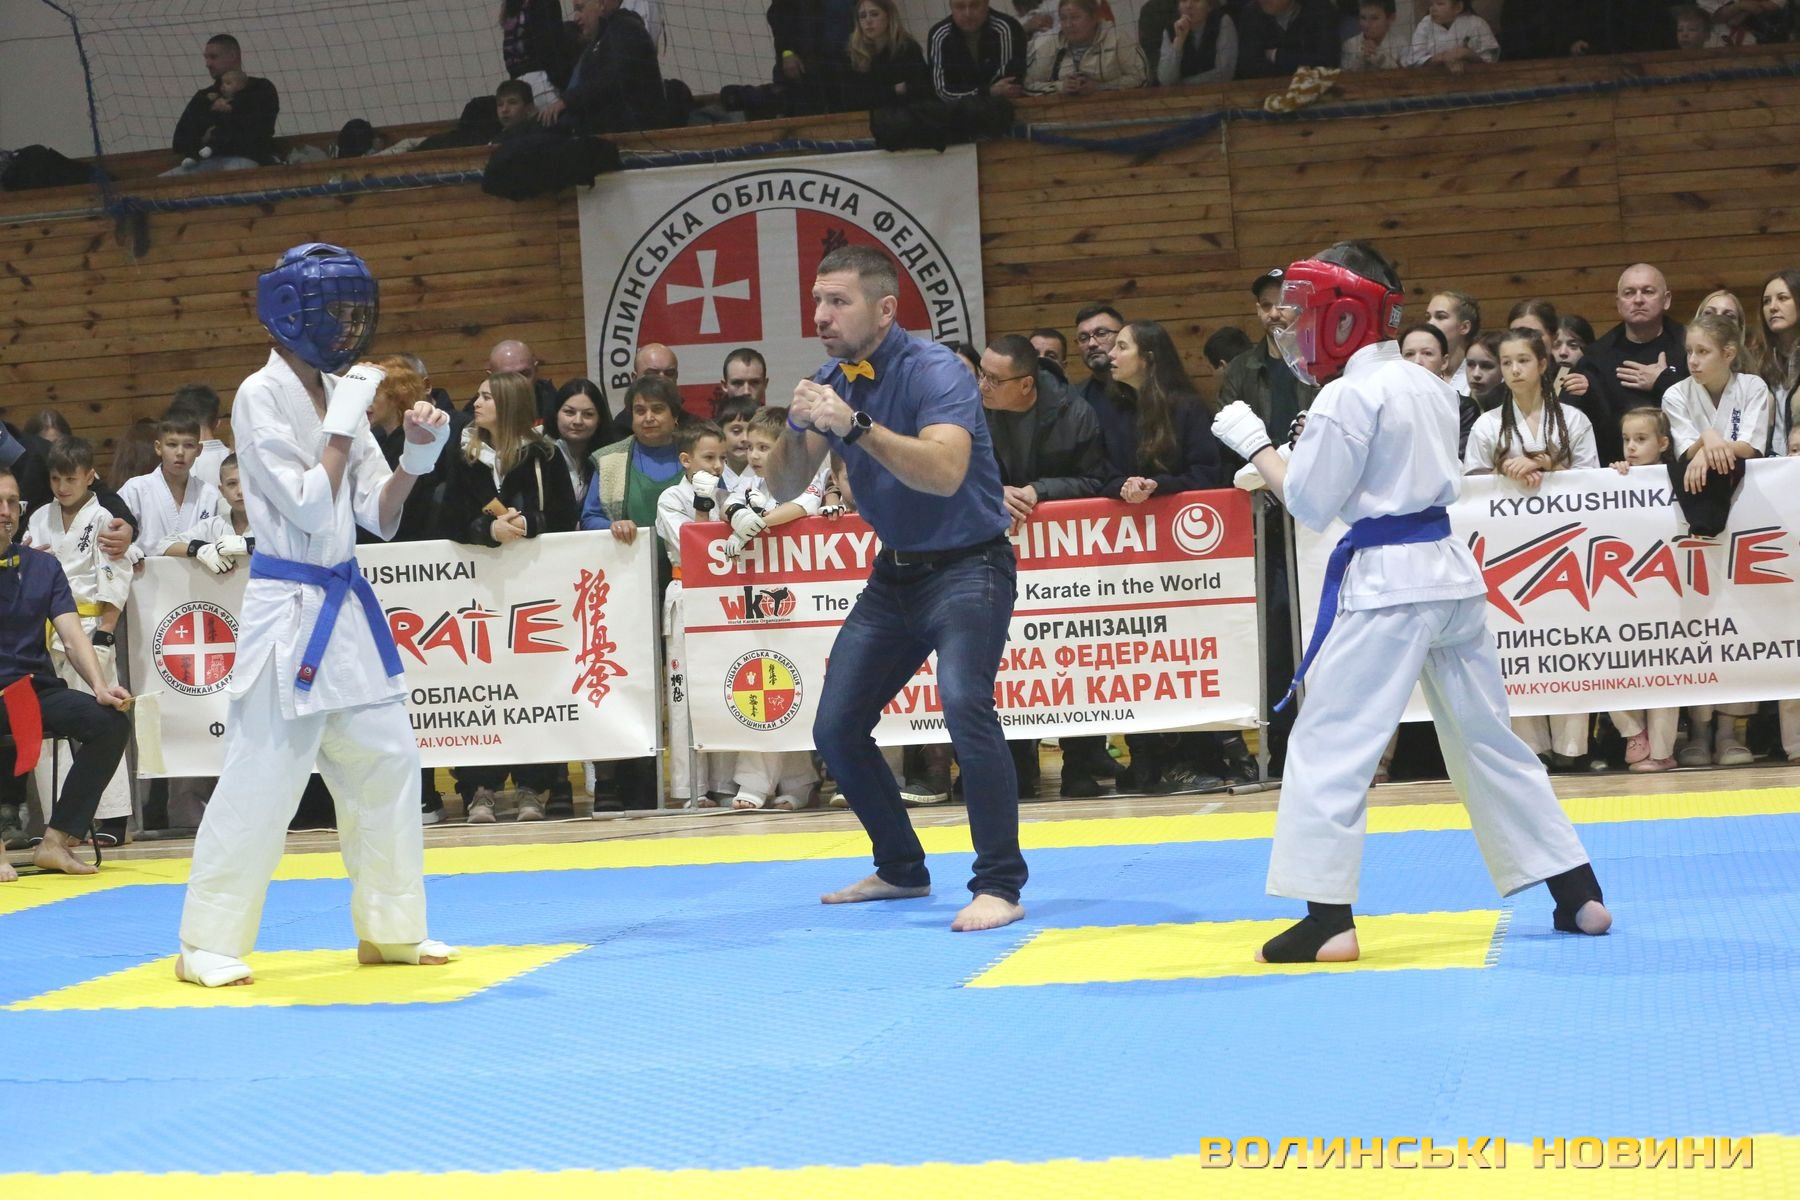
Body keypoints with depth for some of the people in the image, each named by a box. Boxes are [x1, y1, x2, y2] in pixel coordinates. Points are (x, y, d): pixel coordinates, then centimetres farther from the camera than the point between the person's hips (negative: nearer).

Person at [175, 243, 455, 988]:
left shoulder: (339, 393, 9)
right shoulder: (262, 395, -12)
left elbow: (380, 516, 8)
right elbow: (308, 509, -18)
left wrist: (418, 455, -6)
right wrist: (344, 427, -15)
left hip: (345, 606, 8)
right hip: (288, 610, -8)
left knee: (385, 764, 10)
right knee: (262, 777, -7)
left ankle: (390, 929, 22)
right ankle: (208, 944, 2)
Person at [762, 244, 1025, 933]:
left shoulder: (934, 371, -19)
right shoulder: (831, 381, 2)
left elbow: (945, 472, -35)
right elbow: (783, 489, 0)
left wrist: (854, 424, -40)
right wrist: (799, 428, -20)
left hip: (968, 566, -8)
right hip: (896, 572, 8)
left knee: (964, 703, -28)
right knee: (836, 729, 7)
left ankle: (1000, 886, -22)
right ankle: (901, 869, 26)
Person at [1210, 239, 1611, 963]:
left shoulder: (1346, 397, -12)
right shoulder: (1428, 385, 12)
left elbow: (1310, 504, -10)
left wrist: (1253, 444, 1)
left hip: (1384, 579, -8)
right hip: (1448, 568, 8)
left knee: (1330, 741, -3)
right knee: (1485, 735, 15)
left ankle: (1327, 917, -8)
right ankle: (1578, 893, 17)